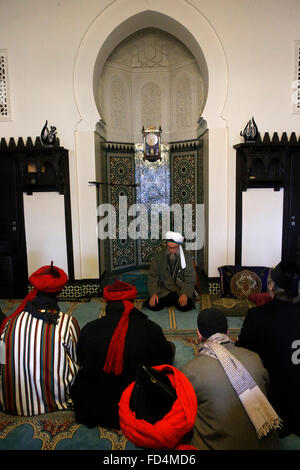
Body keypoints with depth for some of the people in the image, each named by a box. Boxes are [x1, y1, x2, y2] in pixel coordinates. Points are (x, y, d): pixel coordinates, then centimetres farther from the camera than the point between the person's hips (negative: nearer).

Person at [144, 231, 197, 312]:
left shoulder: (186, 258, -7)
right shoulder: (159, 257, -5)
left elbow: (190, 279, -9)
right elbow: (153, 277, -5)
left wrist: (185, 294, -26)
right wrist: (153, 293, -20)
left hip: (180, 291, 0)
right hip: (163, 290, 1)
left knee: (186, 306, -27)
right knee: (152, 305, -22)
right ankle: (172, 301, 7)